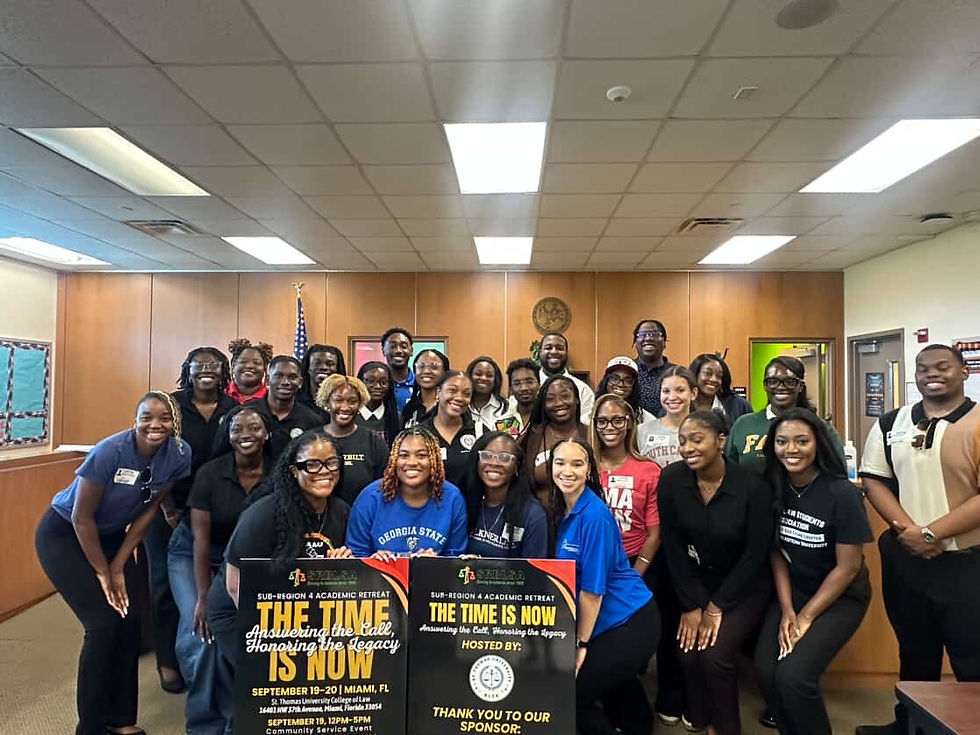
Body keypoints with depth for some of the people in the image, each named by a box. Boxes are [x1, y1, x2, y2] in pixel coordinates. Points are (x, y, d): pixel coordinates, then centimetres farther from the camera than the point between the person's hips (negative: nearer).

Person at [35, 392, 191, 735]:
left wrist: (118, 567, -8)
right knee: (104, 623, -10)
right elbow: (82, 518, -22)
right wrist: (103, 573, -14)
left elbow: (147, 511, -7)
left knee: (131, 620, -1)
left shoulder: (180, 454, -17)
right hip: (64, 534, -5)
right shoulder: (110, 452, -31)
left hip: (110, 535, 5)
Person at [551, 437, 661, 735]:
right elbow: (568, 577, 9)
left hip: (630, 623, -8)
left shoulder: (593, 515, -23)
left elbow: (593, 588, -19)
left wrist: (581, 645, -12)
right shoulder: (564, 511, 2)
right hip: (609, 622, 8)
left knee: (570, 695, -1)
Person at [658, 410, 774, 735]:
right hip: (696, 583, 3)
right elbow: (673, 546, -9)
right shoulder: (671, 480, -15)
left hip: (745, 587, -2)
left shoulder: (753, 486, -21)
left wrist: (717, 607, -13)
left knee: (715, 655, -17)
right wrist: (691, 605, -9)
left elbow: (755, 554, -15)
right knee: (688, 652, -12)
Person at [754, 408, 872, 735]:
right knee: (765, 671, -11)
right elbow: (777, 551, 0)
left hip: (841, 597, -4)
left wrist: (806, 616, -12)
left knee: (793, 675, -19)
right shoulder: (773, 487, -7)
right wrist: (786, 610, -9)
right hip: (792, 591, 4)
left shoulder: (842, 494, -20)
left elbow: (848, 567, -14)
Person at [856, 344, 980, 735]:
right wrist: (906, 530, -11)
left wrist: (931, 533, -19)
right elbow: (873, 480, 3)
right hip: (903, 559, 4)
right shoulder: (890, 424, 5)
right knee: (914, 653, 21)